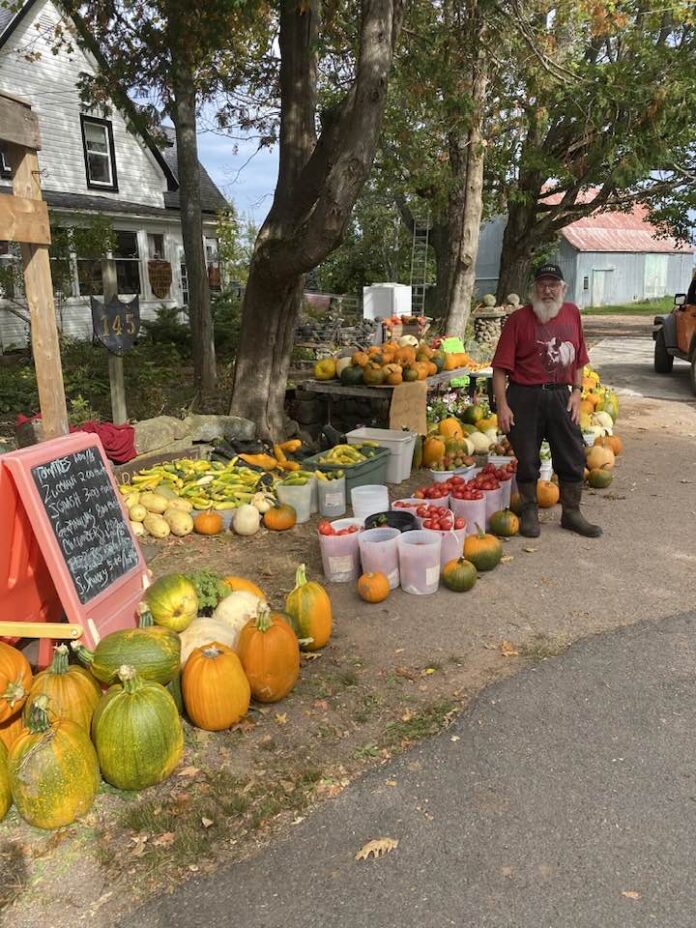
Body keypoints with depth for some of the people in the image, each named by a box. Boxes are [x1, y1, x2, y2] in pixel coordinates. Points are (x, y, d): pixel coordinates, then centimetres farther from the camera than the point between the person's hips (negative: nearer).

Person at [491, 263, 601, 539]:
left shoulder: (572, 313, 8)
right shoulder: (519, 318, -6)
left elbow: (578, 358, 15)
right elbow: (501, 366, -9)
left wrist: (576, 391, 4)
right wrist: (502, 405, -15)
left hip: (560, 396, 4)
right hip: (525, 397, -4)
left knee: (573, 457, 9)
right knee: (527, 459, 5)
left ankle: (572, 514, 25)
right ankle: (529, 513, 23)